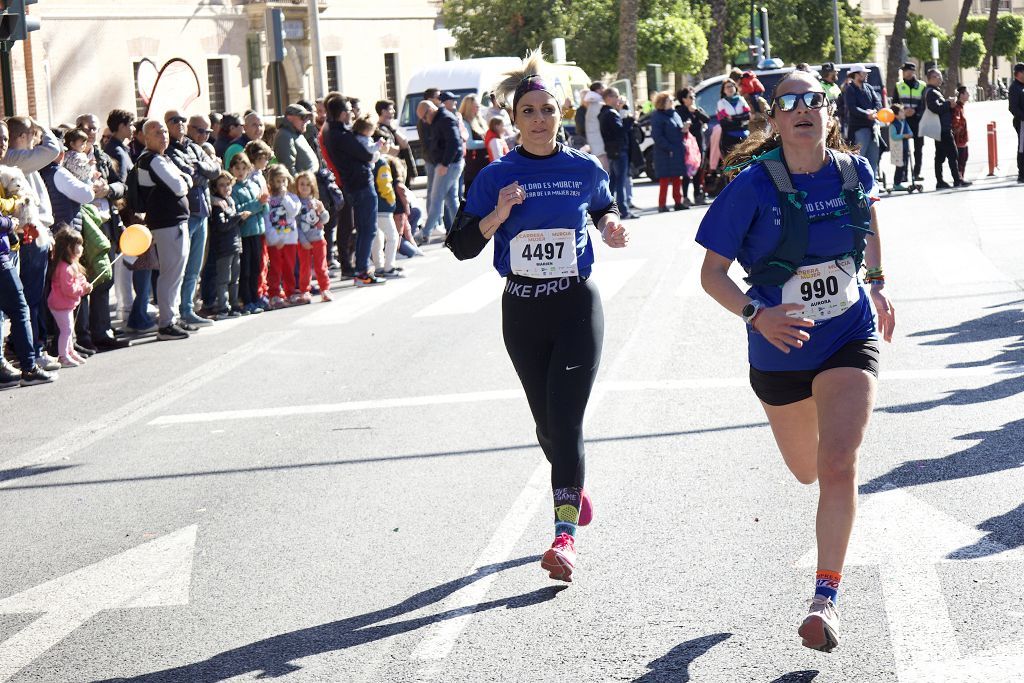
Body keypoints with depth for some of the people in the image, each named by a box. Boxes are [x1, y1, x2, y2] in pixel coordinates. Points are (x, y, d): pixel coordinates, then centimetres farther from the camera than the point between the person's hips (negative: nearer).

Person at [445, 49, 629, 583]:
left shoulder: (584, 170, 0)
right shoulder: (497, 177, -2)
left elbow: (604, 208, 21)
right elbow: (461, 246, -4)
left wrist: (610, 227, 0)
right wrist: (498, 214, -19)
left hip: (577, 304, -2)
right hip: (523, 310, 2)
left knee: (565, 419, -14)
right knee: (546, 421, 13)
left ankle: (565, 535, -18)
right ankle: (573, 488, 43)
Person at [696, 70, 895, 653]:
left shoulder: (854, 171, -7)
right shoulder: (754, 186, -17)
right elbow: (712, 272, -13)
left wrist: (879, 284, 13)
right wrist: (756, 315, -29)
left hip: (851, 338, 0)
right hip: (781, 349, 0)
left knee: (838, 466, -18)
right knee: (806, 471, 21)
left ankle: (827, 595, -7)